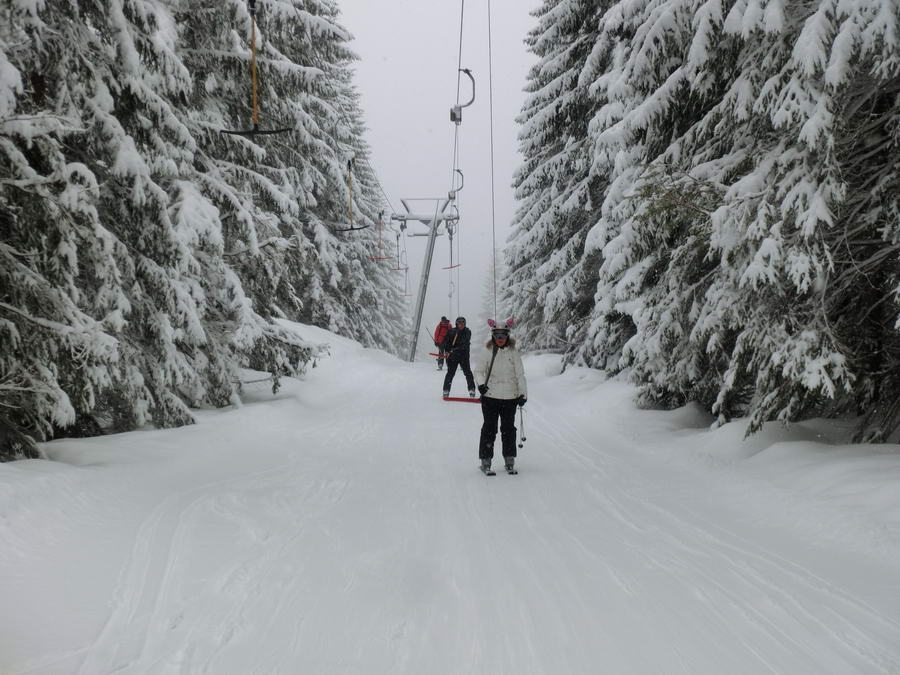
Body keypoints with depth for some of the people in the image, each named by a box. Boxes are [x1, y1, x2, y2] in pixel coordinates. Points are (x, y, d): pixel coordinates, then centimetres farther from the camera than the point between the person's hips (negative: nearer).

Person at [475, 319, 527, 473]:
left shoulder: (513, 352, 1)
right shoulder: (487, 352, 1)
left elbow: (520, 374, 4)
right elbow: (480, 371, 7)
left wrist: (523, 393, -2)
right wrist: (481, 383, -12)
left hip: (510, 397, 1)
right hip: (490, 396, -1)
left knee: (508, 429, 7)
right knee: (489, 428, 2)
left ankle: (509, 460, 16)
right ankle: (486, 459, 10)